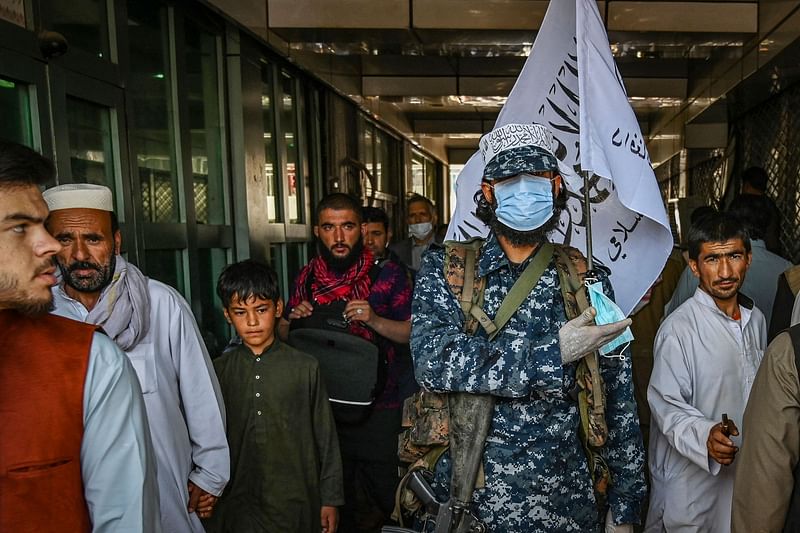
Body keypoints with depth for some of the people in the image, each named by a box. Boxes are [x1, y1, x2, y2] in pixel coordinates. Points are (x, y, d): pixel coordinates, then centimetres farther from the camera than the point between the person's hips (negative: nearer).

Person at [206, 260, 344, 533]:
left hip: (294, 501, -1)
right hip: (235, 503, 1)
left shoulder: (305, 368, -6)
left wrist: (330, 499, 0)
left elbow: (325, 438, -1)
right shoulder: (218, 371, -1)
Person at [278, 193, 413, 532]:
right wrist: (293, 318, -9)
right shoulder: (307, 277, 3)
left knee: (383, 499, 8)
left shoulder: (388, 274, -7)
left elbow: (411, 333, -7)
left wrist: (374, 320, -24)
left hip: (378, 408, -3)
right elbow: (283, 336, 13)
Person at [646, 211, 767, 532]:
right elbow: (667, 404, -19)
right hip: (693, 476, -6)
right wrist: (704, 435, -35)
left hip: (745, 467, 7)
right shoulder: (679, 328, -20)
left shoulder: (756, 319, 3)